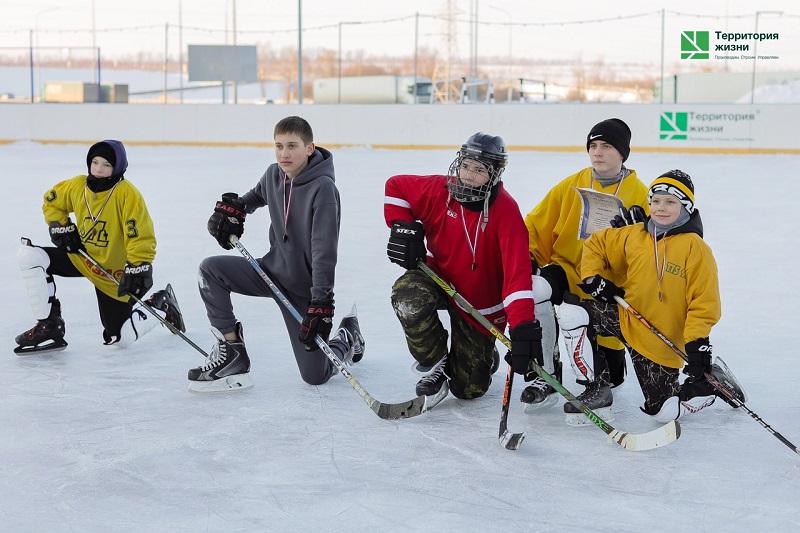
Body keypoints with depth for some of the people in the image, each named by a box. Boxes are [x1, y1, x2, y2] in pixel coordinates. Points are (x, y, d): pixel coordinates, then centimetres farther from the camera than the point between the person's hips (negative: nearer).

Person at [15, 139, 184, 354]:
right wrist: (62, 228, 0)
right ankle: (49, 326, -6)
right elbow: (51, 201, 14)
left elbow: (141, 236, -25)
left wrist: (138, 269, -32)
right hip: (81, 257, 6)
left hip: (113, 272, -5)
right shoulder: (77, 185, -6)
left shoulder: (127, 193, -23)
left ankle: (161, 306, 20)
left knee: (121, 338, -9)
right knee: (29, 255, -14)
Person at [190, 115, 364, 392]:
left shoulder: (323, 188, -23)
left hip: (304, 287, -6)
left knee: (315, 375, -3)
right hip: (273, 268, 6)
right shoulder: (274, 174, -3)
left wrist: (321, 304, -32)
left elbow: (324, 252, -27)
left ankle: (347, 339, 32)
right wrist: (232, 206, 3)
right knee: (211, 269, -15)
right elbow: (257, 195, 24)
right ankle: (231, 352, -8)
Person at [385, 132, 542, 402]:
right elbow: (396, 186, 1)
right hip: (437, 276, 2)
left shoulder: (505, 210, -26)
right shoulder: (438, 190, -17)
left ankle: (485, 358, 41)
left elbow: (517, 269, -35)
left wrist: (523, 325, -45)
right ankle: (435, 363, -8)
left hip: (480, 302, -2)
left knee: (468, 388, 1)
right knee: (408, 296, -35)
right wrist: (402, 226, -16)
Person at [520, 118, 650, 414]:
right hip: (567, 271, 2)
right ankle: (546, 377, -19)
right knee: (536, 290, -34)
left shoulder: (639, 195, 0)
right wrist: (526, 257, -6)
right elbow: (537, 225, 9)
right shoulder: (571, 186, 7)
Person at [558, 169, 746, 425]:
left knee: (663, 411, -2)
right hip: (625, 319, 4)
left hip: (662, 343, -4)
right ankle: (596, 388, -2)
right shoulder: (632, 235, -1)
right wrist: (592, 278, -3)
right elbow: (595, 244, 13)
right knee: (572, 312, -16)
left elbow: (705, 301, -16)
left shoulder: (695, 248, -15)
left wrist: (698, 342, -24)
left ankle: (712, 382, 27)